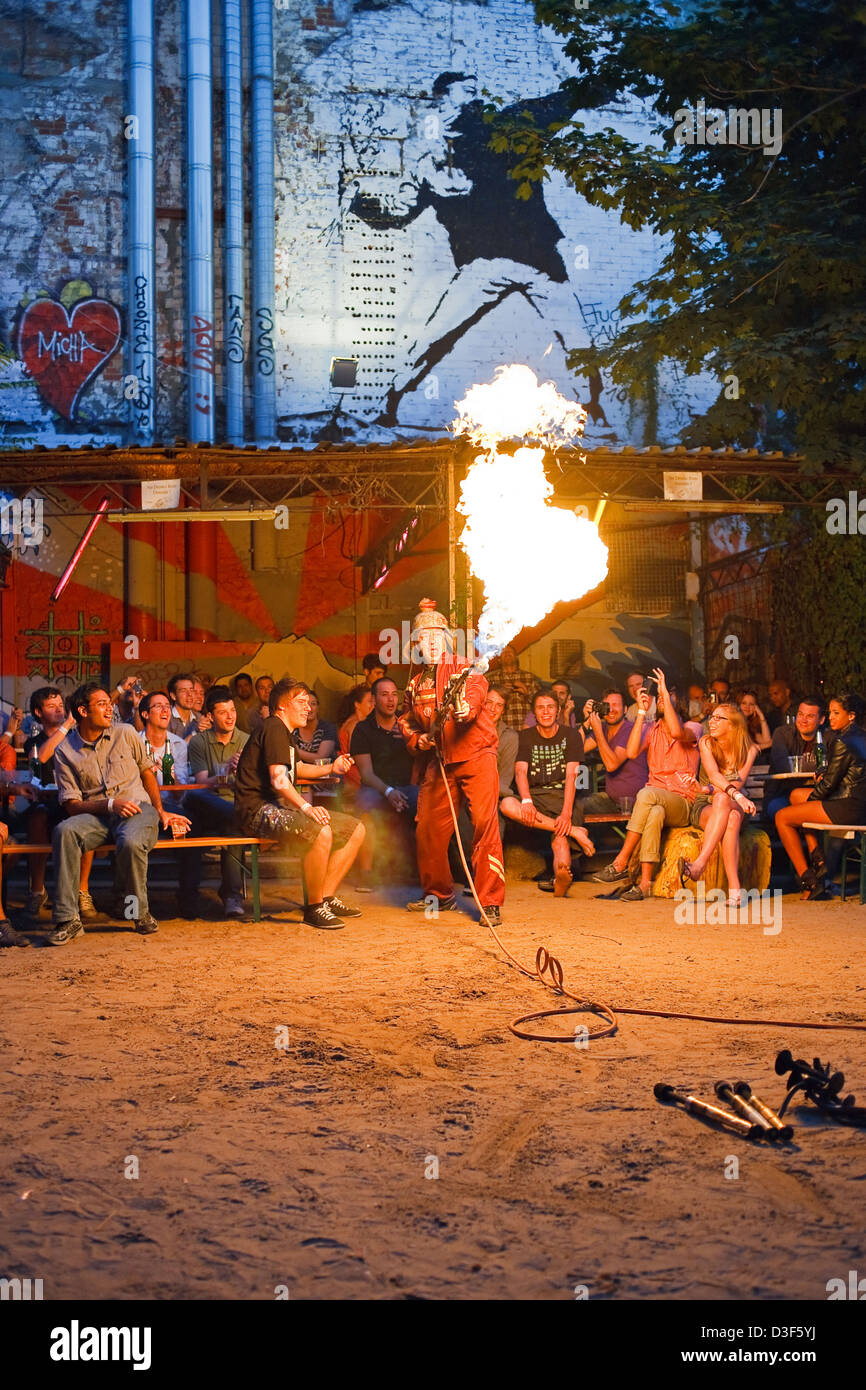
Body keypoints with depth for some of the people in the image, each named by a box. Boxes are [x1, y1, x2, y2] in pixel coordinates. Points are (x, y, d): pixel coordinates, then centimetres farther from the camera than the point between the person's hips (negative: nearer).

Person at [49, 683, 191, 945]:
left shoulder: (125, 733, 8)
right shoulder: (65, 751, 4)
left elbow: (146, 772, 20)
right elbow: (72, 805, 0)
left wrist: (160, 811, 10)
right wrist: (110, 804, -14)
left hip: (137, 808, 0)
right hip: (96, 815, 1)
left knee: (130, 843, -36)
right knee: (64, 831, -32)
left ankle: (141, 912, -9)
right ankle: (67, 919, -29)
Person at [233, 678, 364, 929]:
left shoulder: (284, 732, 22)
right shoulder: (273, 728, -11)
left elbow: (296, 769, 38)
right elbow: (279, 780, -22)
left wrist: (331, 769, 23)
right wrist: (306, 807, -30)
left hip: (280, 805, 11)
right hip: (257, 809, -11)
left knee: (355, 829, 4)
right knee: (321, 832, -36)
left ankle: (327, 897, 5)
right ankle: (314, 908, -23)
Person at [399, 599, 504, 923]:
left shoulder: (465, 669, 0)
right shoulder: (416, 684, 15)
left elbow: (476, 693, -21)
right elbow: (407, 723, 27)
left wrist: (465, 710, -44)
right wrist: (417, 739, 4)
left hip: (475, 755, -6)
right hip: (438, 762, 6)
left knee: (484, 822, -16)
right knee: (428, 828, 5)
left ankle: (490, 902, -12)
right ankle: (439, 895, 25)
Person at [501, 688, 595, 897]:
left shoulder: (571, 736, 6)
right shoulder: (526, 737, 12)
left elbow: (571, 775, -5)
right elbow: (520, 771, -3)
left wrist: (566, 812, -20)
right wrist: (526, 801, -24)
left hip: (563, 796, -2)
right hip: (535, 796, 2)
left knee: (560, 840, -32)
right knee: (507, 805, -33)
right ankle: (574, 831, -30)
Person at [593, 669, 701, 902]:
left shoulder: (692, 729, 5)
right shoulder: (651, 731, 17)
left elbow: (676, 733, -22)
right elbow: (631, 752, -4)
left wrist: (665, 692, -16)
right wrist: (642, 712, -2)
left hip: (682, 804, -3)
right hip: (656, 802, 3)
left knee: (646, 794, -35)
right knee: (654, 813, -36)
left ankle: (621, 863, -34)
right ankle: (644, 883, -43)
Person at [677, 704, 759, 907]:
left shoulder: (749, 749, 1)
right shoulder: (707, 743, -2)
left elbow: (739, 782, -9)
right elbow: (714, 775, -18)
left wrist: (715, 790, -23)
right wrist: (736, 795, -33)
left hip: (735, 806, 0)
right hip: (704, 808, 0)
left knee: (722, 801, -38)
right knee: (731, 818, -36)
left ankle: (699, 864, -48)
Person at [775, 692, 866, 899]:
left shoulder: (842, 743, -18)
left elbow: (829, 783, -14)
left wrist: (812, 797, 3)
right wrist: (824, 772, 7)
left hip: (847, 808, -10)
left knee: (782, 817, 0)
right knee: (796, 794, 26)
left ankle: (808, 880, 0)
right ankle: (816, 858, 20)